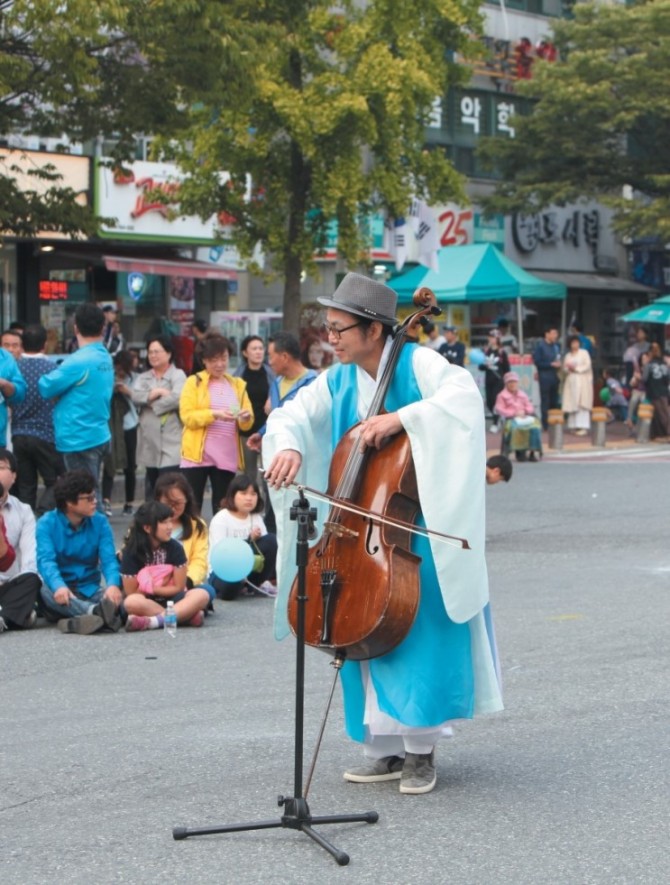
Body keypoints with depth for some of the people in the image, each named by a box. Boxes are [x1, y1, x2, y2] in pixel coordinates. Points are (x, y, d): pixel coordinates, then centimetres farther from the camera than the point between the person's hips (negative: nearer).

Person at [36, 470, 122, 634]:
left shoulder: (100, 522, 2)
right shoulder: (46, 524, -6)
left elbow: (109, 559, -10)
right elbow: (46, 560, -22)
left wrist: (113, 584, -34)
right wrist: (58, 586, -45)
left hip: (90, 589, 2)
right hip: (61, 591, -2)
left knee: (116, 597, -29)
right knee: (47, 591, -37)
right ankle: (97, 611, -62)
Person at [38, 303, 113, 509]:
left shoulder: (79, 361, -18)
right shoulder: (106, 358, 9)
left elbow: (46, 387, -14)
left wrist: (45, 378, 8)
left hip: (79, 438, -8)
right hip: (98, 435, 8)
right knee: (91, 493, 16)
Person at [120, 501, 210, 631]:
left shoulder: (175, 548, -5)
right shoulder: (131, 552, -9)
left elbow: (179, 588, -4)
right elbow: (131, 593, -9)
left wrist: (149, 588, -8)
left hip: (171, 600, 2)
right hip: (147, 603, -2)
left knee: (201, 594, -28)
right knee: (132, 602, -38)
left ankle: (151, 621, -37)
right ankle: (186, 615, -34)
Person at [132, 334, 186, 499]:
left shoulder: (178, 375, 0)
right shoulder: (143, 378, 16)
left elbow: (177, 398, -17)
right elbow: (135, 395, -3)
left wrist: (151, 402, -6)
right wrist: (156, 393, -15)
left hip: (171, 444, -6)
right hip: (149, 443, 6)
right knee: (152, 488, 14)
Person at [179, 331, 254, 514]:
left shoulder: (238, 384, 12)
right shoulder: (194, 382, 2)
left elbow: (247, 424, 9)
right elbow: (187, 416, -9)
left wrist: (245, 418, -14)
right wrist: (214, 414, -23)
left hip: (227, 456, 3)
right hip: (197, 455, -3)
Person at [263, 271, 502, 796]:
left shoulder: (416, 362, -11)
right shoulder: (338, 382, 7)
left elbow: (463, 394, -27)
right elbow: (289, 416, 5)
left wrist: (402, 417, -35)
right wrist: (288, 445, -18)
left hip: (419, 526, -6)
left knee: (419, 628, -7)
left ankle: (420, 748, 3)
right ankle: (385, 748, 15)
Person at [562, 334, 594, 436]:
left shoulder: (584, 353, 2)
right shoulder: (568, 355, 16)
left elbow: (587, 366, -6)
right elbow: (565, 367, 13)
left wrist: (576, 368, -11)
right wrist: (568, 368, -8)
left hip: (582, 381, -5)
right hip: (571, 381, 5)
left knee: (582, 404, -11)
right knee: (572, 404, -1)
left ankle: (583, 427, -15)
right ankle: (574, 425, 3)